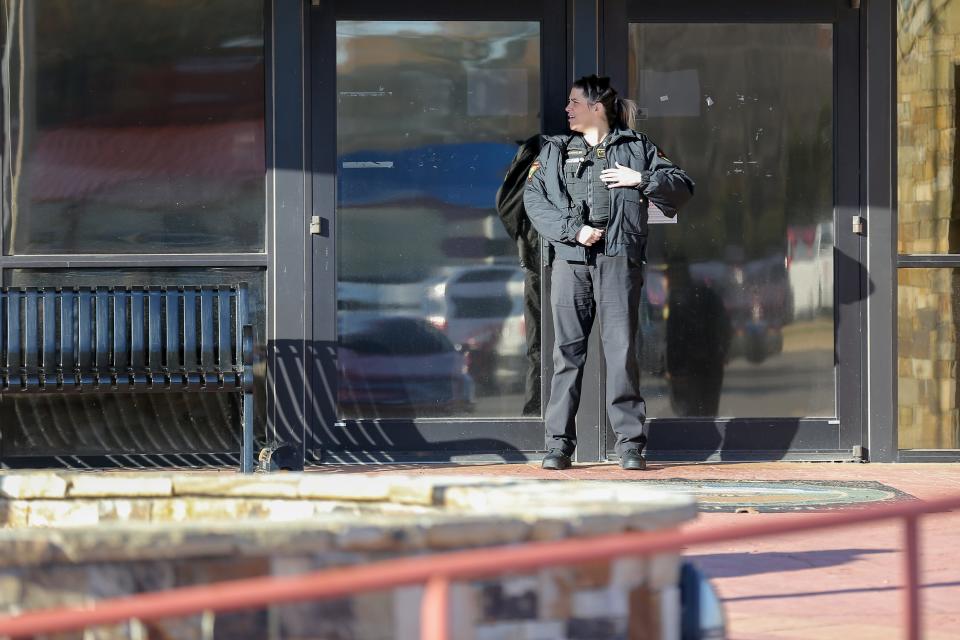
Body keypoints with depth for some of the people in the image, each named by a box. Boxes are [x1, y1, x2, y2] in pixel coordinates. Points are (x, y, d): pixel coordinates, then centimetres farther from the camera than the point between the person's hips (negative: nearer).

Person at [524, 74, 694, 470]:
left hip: (619, 259, -2)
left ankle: (630, 443, -3)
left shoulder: (637, 148, 12)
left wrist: (643, 180, -6)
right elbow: (534, 199, 4)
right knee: (567, 350, -1)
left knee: (622, 349, -6)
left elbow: (682, 187, 11)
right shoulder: (555, 151, 16)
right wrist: (573, 229, -9)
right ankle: (559, 443, 2)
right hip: (569, 260, 2)